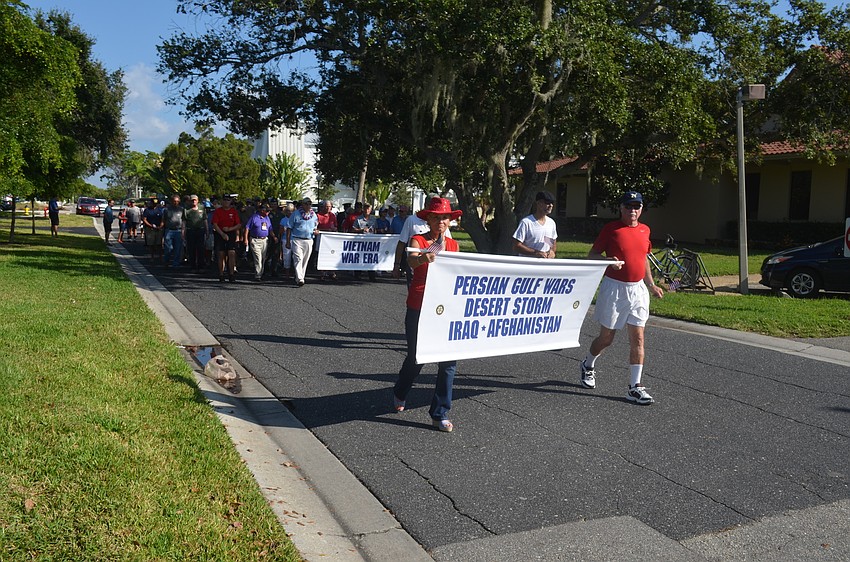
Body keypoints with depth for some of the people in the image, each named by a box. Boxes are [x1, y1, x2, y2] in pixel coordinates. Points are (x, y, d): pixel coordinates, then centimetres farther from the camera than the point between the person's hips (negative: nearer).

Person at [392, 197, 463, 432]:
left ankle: (440, 413, 9)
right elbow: (412, 260, -27)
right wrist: (422, 258, -49)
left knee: (449, 359, -3)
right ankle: (399, 395, 40)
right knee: (416, 357, 9)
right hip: (419, 308, -3)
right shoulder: (418, 240, -4)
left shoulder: (453, 245, 10)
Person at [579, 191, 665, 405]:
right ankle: (588, 365, 36)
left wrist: (651, 285, 19)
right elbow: (592, 255, -3)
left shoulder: (645, 230, 12)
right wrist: (609, 260, -22)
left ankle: (635, 387, 2)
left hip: (638, 289, 4)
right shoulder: (611, 228, -5)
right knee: (606, 337, 7)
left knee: (637, 338, -2)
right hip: (614, 288, -4)